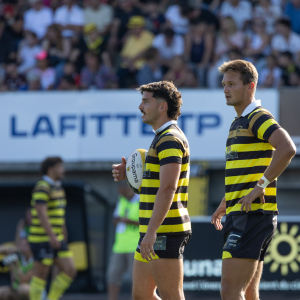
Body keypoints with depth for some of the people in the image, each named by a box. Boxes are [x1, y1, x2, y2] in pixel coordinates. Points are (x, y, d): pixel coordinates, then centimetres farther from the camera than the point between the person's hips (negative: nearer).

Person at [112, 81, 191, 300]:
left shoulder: (170, 140, -14)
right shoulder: (163, 138, 20)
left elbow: (167, 189, -24)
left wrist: (151, 232, -28)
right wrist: (130, 173, 11)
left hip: (165, 233, -11)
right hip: (156, 232, 11)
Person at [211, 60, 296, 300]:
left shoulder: (259, 118, -11)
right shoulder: (239, 123, 20)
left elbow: (287, 149, -28)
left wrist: (261, 186, -25)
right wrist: (225, 203, 27)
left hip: (253, 215, -10)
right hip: (240, 216, 10)